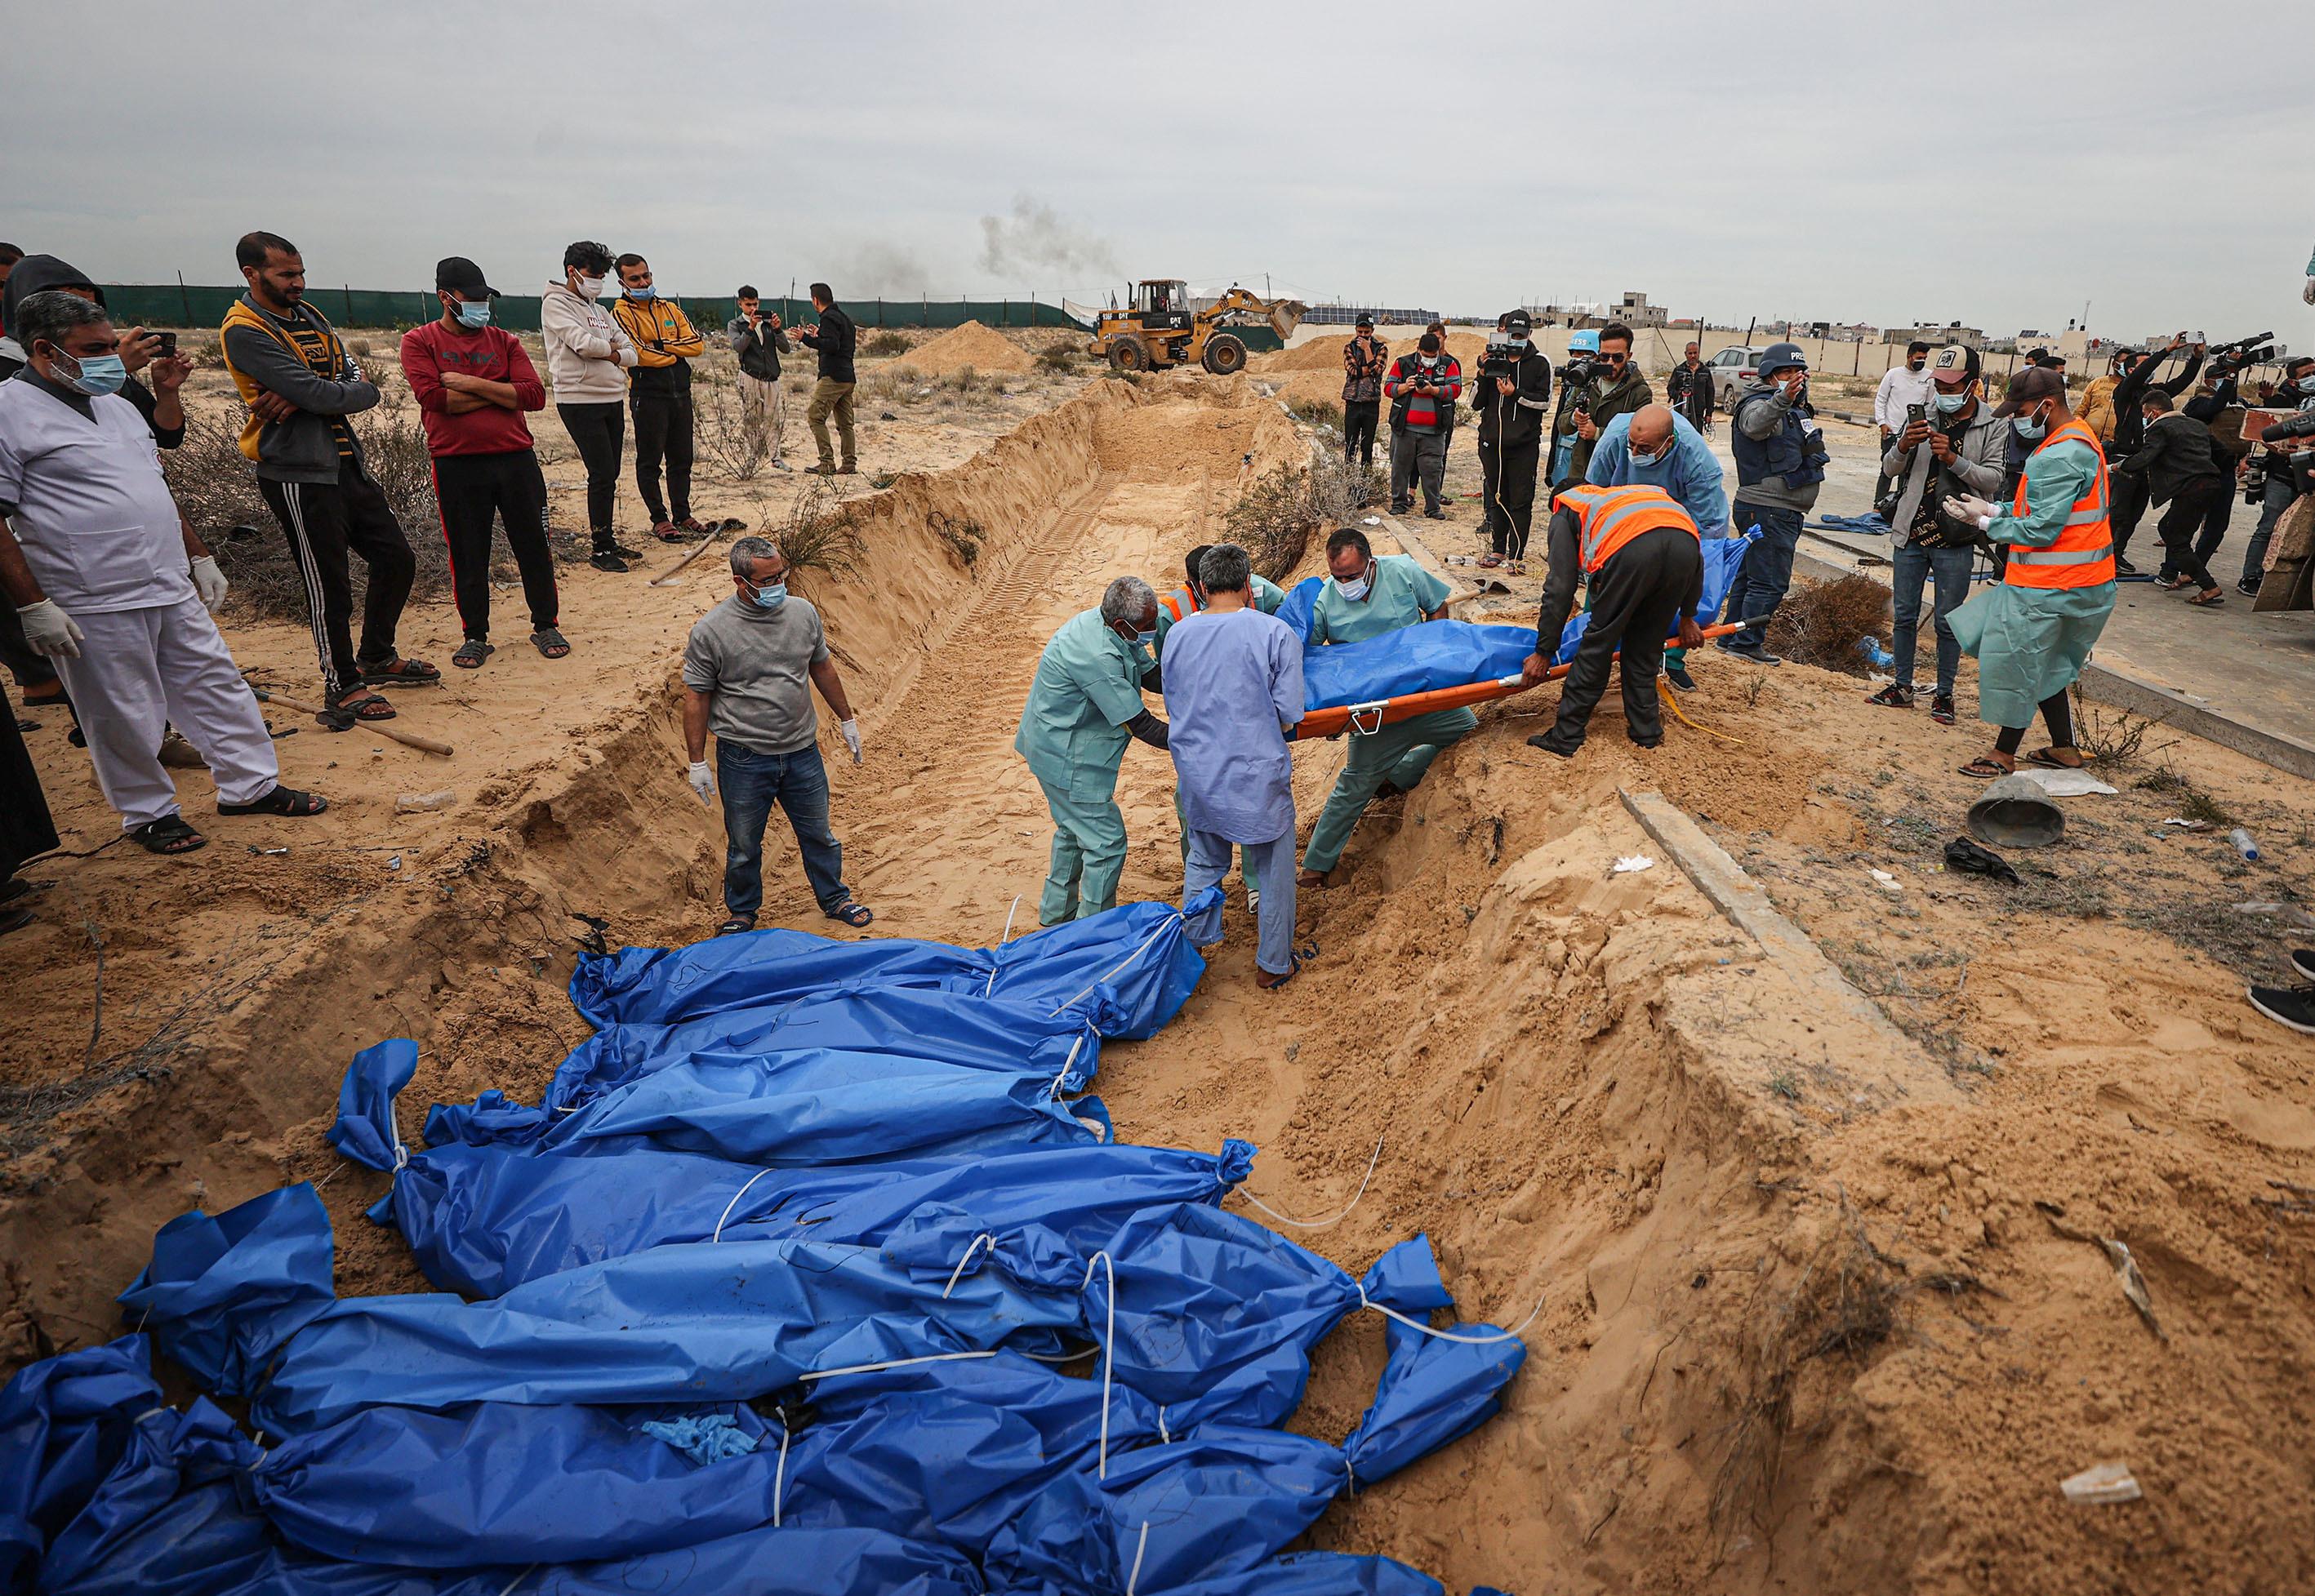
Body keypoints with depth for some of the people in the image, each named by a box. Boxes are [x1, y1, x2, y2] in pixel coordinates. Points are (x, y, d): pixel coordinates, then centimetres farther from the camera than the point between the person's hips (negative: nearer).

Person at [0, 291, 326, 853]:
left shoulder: (115, 404, 14)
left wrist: (199, 556, 20)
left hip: (173, 590, 8)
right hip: (95, 606, -7)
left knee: (215, 685, 13)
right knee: (126, 716, 4)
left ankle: (250, 784, 24)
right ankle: (149, 812, 19)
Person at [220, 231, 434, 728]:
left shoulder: (309, 315, 14)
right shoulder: (244, 332, -11)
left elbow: (356, 382, 3)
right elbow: (320, 395, -21)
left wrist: (302, 398, -14)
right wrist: (356, 390, -2)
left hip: (346, 461, 8)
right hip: (297, 471, -8)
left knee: (397, 559, 13)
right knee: (330, 583, -2)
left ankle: (377, 658, 32)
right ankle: (343, 687, 11)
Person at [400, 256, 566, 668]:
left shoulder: (504, 341, 11)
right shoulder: (419, 342, 5)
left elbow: (535, 395, -4)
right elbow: (434, 397, -12)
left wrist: (471, 384, -10)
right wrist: (501, 393, -7)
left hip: (516, 459, 2)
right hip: (456, 464, -2)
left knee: (533, 545, 6)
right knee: (467, 554, 5)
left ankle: (545, 626, 20)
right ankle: (475, 636, 17)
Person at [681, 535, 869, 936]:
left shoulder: (803, 612, -2)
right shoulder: (711, 631, -15)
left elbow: (822, 667, 12)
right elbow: (696, 697, -9)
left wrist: (846, 720, 18)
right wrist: (697, 762, -7)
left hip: (802, 752, 3)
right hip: (744, 760, -3)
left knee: (819, 834, 18)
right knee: (744, 846, 13)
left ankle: (835, 899, 39)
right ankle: (741, 912, 37)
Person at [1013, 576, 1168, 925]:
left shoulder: (1100, 621, -4)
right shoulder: (1097, 656, -33)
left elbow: (1148, 672, 6)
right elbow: (1139, 723, -29)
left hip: (1060, 748, 11)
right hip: (1067, 759, -11)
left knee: (1075, 829, 25)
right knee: (1106, 842, -2)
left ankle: (1056, 914, 41)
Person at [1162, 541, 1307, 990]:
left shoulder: (1178, 635, 1)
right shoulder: (1275, 633, -11)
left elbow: (1173, 706, 10)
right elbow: (1288, 712, -12)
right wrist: (1259, 715, 8)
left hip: (1196, 773, 4)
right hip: (1256, 776, -4)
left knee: (1203, 863, 24)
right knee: (1271, 872, 13)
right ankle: (1273, 965, 26)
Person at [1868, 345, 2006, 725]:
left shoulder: (1993, 427, -2)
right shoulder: (1922, 416, 5)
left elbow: (1993, 480, -10)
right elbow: (1890, 469, 4)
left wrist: (1953, 458, -23)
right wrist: (1903, 446, -17)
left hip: (1955, 540, -3)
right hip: (1910, 533, 3)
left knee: (1947, 621, 4)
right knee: (1905, 615, 9)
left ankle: (1944, 694, 14)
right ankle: (1902, 687, 21)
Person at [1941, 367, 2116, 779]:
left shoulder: (2058, 458, -22)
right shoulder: (2078, 440, 12)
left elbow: (2041, 530, -23)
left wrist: (1984, 522, -12)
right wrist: (1994, 509, 4)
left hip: (2049, 586, -10)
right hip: (2081, 579, 10)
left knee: (2017, 660, 2)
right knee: (2045, 663, 20)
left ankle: (2005, 754, 15)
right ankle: (2064, 748, 27)